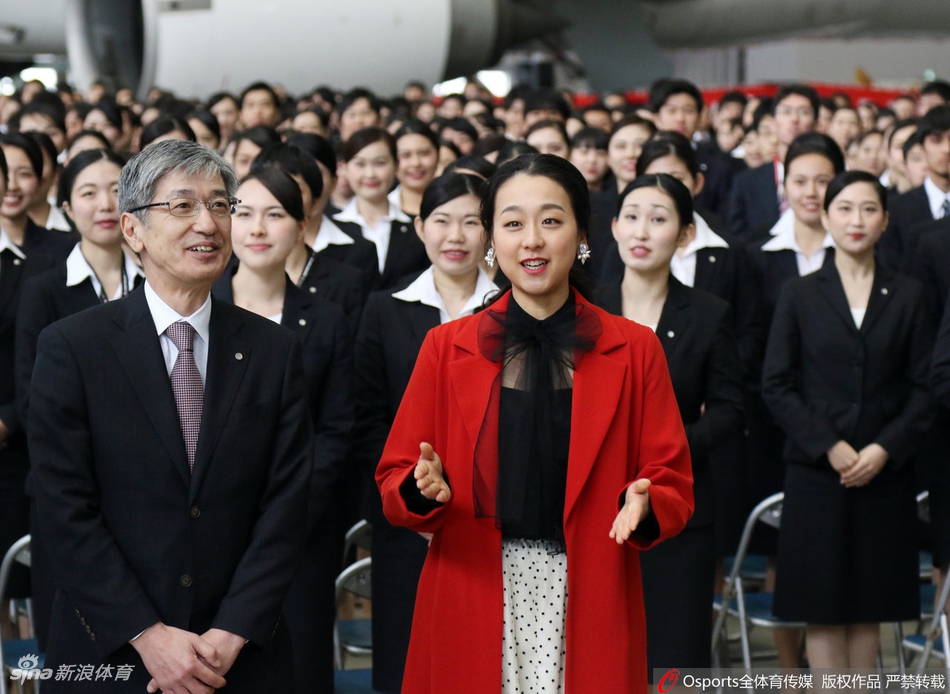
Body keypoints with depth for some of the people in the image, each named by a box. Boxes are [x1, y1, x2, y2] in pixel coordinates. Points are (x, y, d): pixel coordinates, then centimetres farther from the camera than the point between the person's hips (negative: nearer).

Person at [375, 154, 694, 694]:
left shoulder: (634, 350, 6)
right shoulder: (447, 347, 7)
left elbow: (674, 487, 4)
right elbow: (394, 479, 6)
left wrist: (644, 507, -17)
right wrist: (424, 489, -16)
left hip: (589, 609, 0)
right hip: (473, 606, 0)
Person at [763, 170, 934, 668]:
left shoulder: (908, 297, 7)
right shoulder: (800, 296, 4)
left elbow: (923, 388, 3)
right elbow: (776, 385, -1)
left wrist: (884, 449, -11)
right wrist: (828, 446, -11)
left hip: (885, 474, 1)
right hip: (816, 473, -1)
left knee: (869, 609, 6)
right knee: (822, 612, -1)